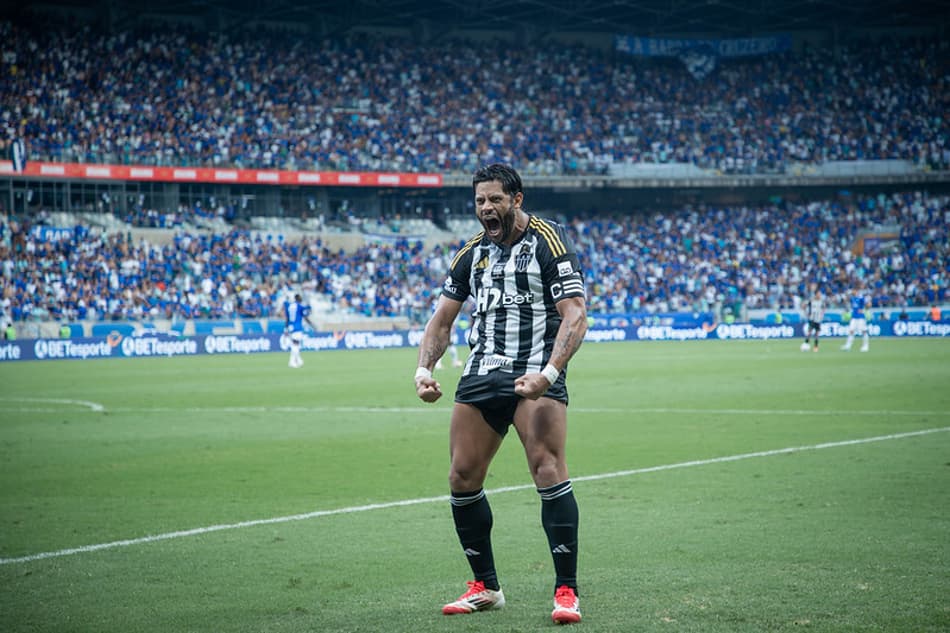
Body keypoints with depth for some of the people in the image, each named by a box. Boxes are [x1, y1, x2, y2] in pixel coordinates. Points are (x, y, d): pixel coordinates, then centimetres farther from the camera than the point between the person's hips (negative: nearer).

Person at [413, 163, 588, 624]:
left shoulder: (548, 241, -5)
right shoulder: (472, 252, 14)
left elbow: (575, 315, -13)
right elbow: (442, 320, 19)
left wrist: (548, 373, -26)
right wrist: (424, 369, 1)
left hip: (536, 376, -6)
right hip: (481, 375, 6)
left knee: (548, 470, -20)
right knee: (462, 479, 3)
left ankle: (566, 591, -15)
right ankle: (485, 587, 19)